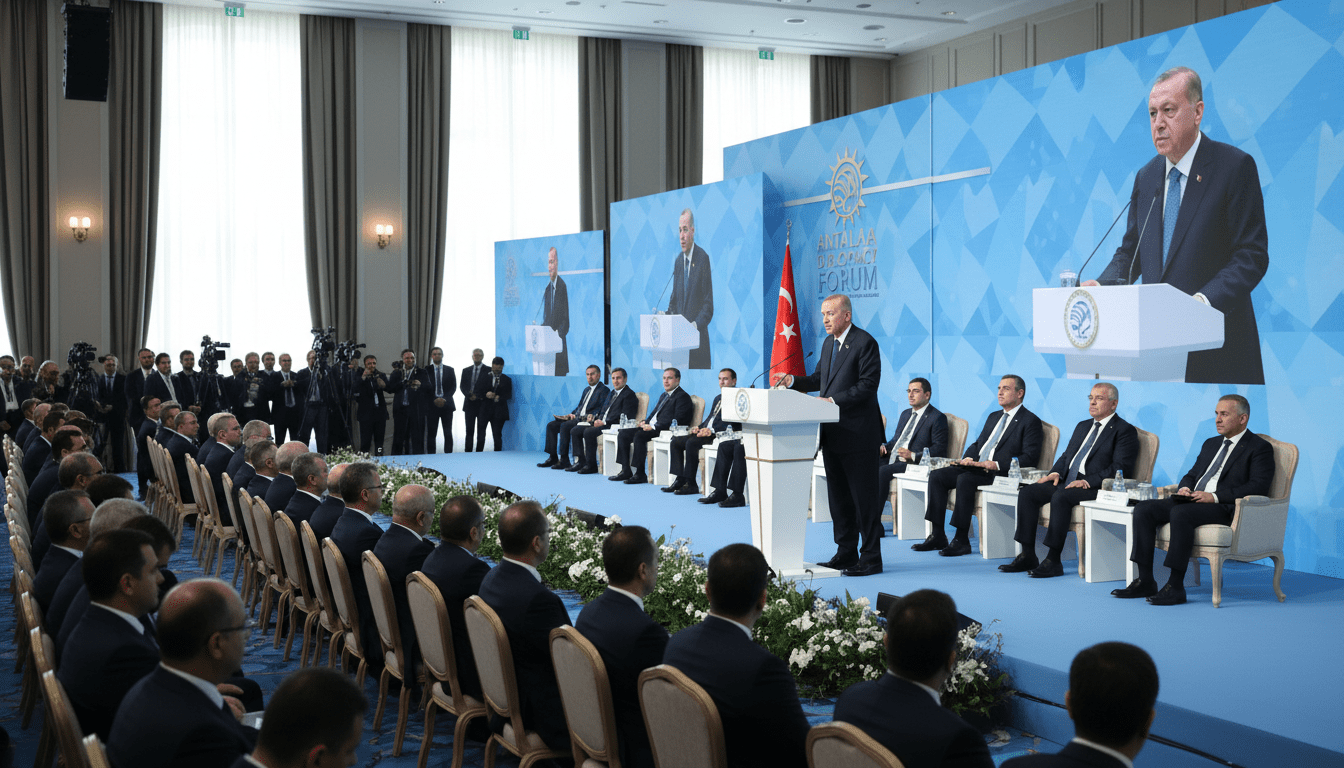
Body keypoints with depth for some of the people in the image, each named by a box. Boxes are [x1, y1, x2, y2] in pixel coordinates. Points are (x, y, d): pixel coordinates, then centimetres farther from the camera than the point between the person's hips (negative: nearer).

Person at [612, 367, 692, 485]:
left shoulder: (683, 397, -6)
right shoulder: (664, 395, 25)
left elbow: (676, 420, -17)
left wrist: (653, 427, -20)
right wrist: (645, 422, 5)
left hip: (664, 431, -10)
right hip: (651, 427, 10)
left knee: (639, 435, -33)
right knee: (623, 434, -3)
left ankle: (640, 474, -28)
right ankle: (626, 471, -5)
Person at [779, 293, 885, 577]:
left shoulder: (865, 343, -12)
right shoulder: (828, 343, 15)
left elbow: (867, 385, -17)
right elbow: (820, 378, 21)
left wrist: (834, 400, -23)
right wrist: (793, 381, 5)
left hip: (858, 435, -9)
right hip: (833, 435, 9)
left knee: (864, 498, -3)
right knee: (838, 497, 14)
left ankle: (871, 558, 3)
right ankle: (846, 553, 23)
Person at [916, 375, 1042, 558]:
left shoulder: (1030, 421, -1)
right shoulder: (993, 417, 25)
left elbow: (1030, 458, -11)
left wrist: (995, 464, -20)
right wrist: (968, 458, 2)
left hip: (1000, 473, -8)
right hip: (975, 467, 8)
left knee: (964, 479, -34)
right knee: (936, 476, -11)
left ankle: (962, 540, -30)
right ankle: (937, 535, -11)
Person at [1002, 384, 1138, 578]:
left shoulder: (1125, 430, -1)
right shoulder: (1083, 426, 25)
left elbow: (1121, 468, -12)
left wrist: (1087, 481, -21)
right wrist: (1056, 472, 3)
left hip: (1095, 488, -8)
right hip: (1066, 482, 8)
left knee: (1060, 496, -35)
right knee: (1027, 493, -12)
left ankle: (1053, 560, -30)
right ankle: (1027, 556, -11)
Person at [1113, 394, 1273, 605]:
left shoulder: (1260, 448, 1)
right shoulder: (1211, 444, 26)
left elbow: (1258, 487, -12)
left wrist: (1215, 497, -20)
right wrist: (1185, 488, 2)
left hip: (1224, 509, -8)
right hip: (1193, 500, 8)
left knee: (1180, 513, -36)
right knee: (1143, 509, -13)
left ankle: (1175, 586, -32)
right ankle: (1145, 581, -13)